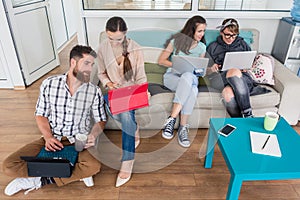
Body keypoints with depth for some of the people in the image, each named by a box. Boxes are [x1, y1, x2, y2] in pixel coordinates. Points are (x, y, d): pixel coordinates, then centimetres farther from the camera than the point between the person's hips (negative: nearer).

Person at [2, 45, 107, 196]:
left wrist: (93, 135, -18)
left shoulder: (94, 92, -6)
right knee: (9, 166, -14)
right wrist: (48, 137, -13)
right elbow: (41, 115, 4)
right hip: (51, 139, 2)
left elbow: (100, 120, 4)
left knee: (93, 166, -32)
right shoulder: (49, 84, -5)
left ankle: (39, 181, -11)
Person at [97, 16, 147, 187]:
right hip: (114, 91, 3)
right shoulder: (103, 48, -3)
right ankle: (134, 128, 3)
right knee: (113, 111, -32)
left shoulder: (135, 49, -11)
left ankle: (127, 163, -24)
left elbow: (141, 78, -6)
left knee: (126, 114, -34)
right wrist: (108, 83, -12)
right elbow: (101, 73, 9)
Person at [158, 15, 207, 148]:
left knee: (193, 89, -38)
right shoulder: (176, 41, 2)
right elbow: (161, 61, 2)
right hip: (172, 76, -2)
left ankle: (183, 128, -33)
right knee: (188, 76, -39)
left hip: (191, 78, 3)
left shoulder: (202, 47, 14)